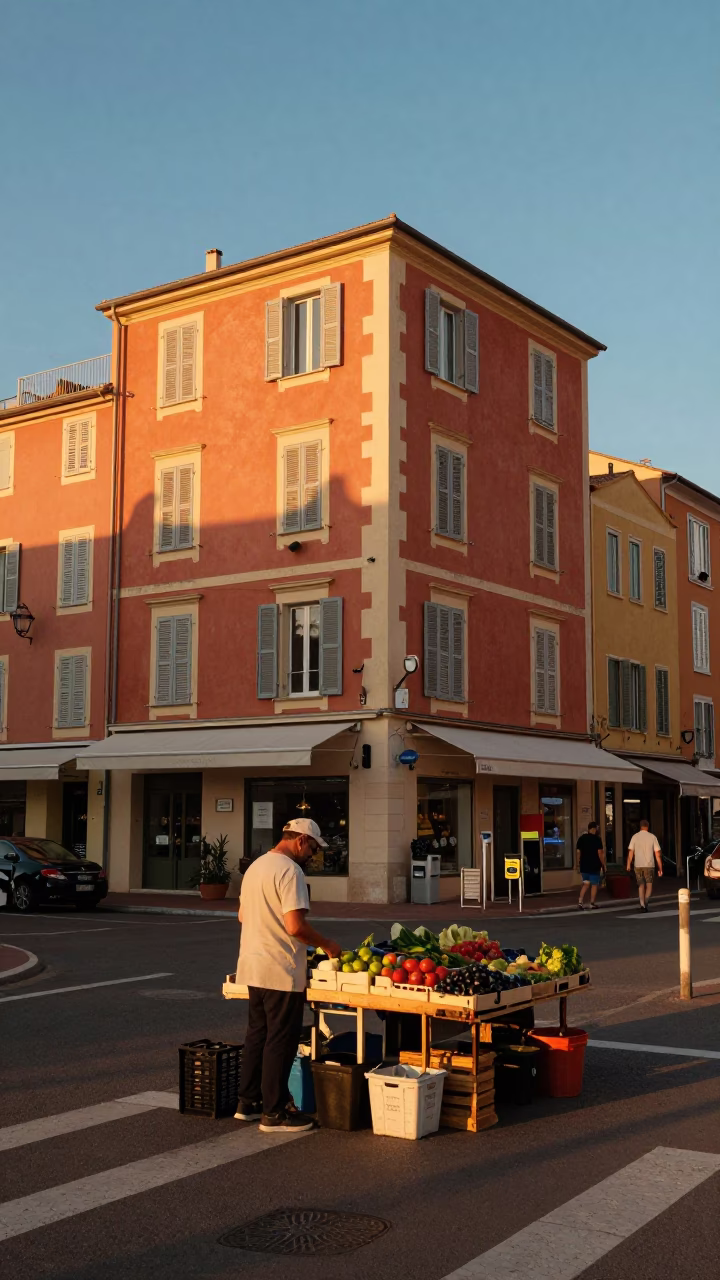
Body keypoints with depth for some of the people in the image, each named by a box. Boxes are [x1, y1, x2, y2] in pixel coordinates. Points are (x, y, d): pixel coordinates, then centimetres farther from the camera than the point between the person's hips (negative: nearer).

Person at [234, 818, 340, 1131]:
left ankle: (248, 1102, 23)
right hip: (281, 972, -9)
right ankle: (274, 1112, 5)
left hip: (253, 967, 9)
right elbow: (295, 926, -23)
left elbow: (242, 915, 21)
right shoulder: (289, 871, -17)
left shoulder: (255, 866, 14)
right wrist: (327, 945, -9)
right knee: (281, 1041, -1)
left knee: (257, 1035, 17)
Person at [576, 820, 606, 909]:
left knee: (585, 884, 14)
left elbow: (578, 852, 6)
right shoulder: (597, 839, -10)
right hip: (594, 866, -5)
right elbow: (600, 853, -12)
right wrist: (603, 865, -4)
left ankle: (580, 901, -1)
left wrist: (578, 865, 13)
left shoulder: (581, 838, 5)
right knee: (594, 885, 5)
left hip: (584, 866, 5)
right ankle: (592, 904, 6)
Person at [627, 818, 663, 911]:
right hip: (649, 865, -1)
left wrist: (628, 864, 5)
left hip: (638, 865, 1)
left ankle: (642, 904, 0)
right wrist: (660, 868, 3)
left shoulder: (635, 837, 0)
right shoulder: (652, 837, -2)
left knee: (641, 885, 13)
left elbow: (630, 852, -4)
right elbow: (657, 854, -2)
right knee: (649, 885, 9)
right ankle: (646, 901, -14)